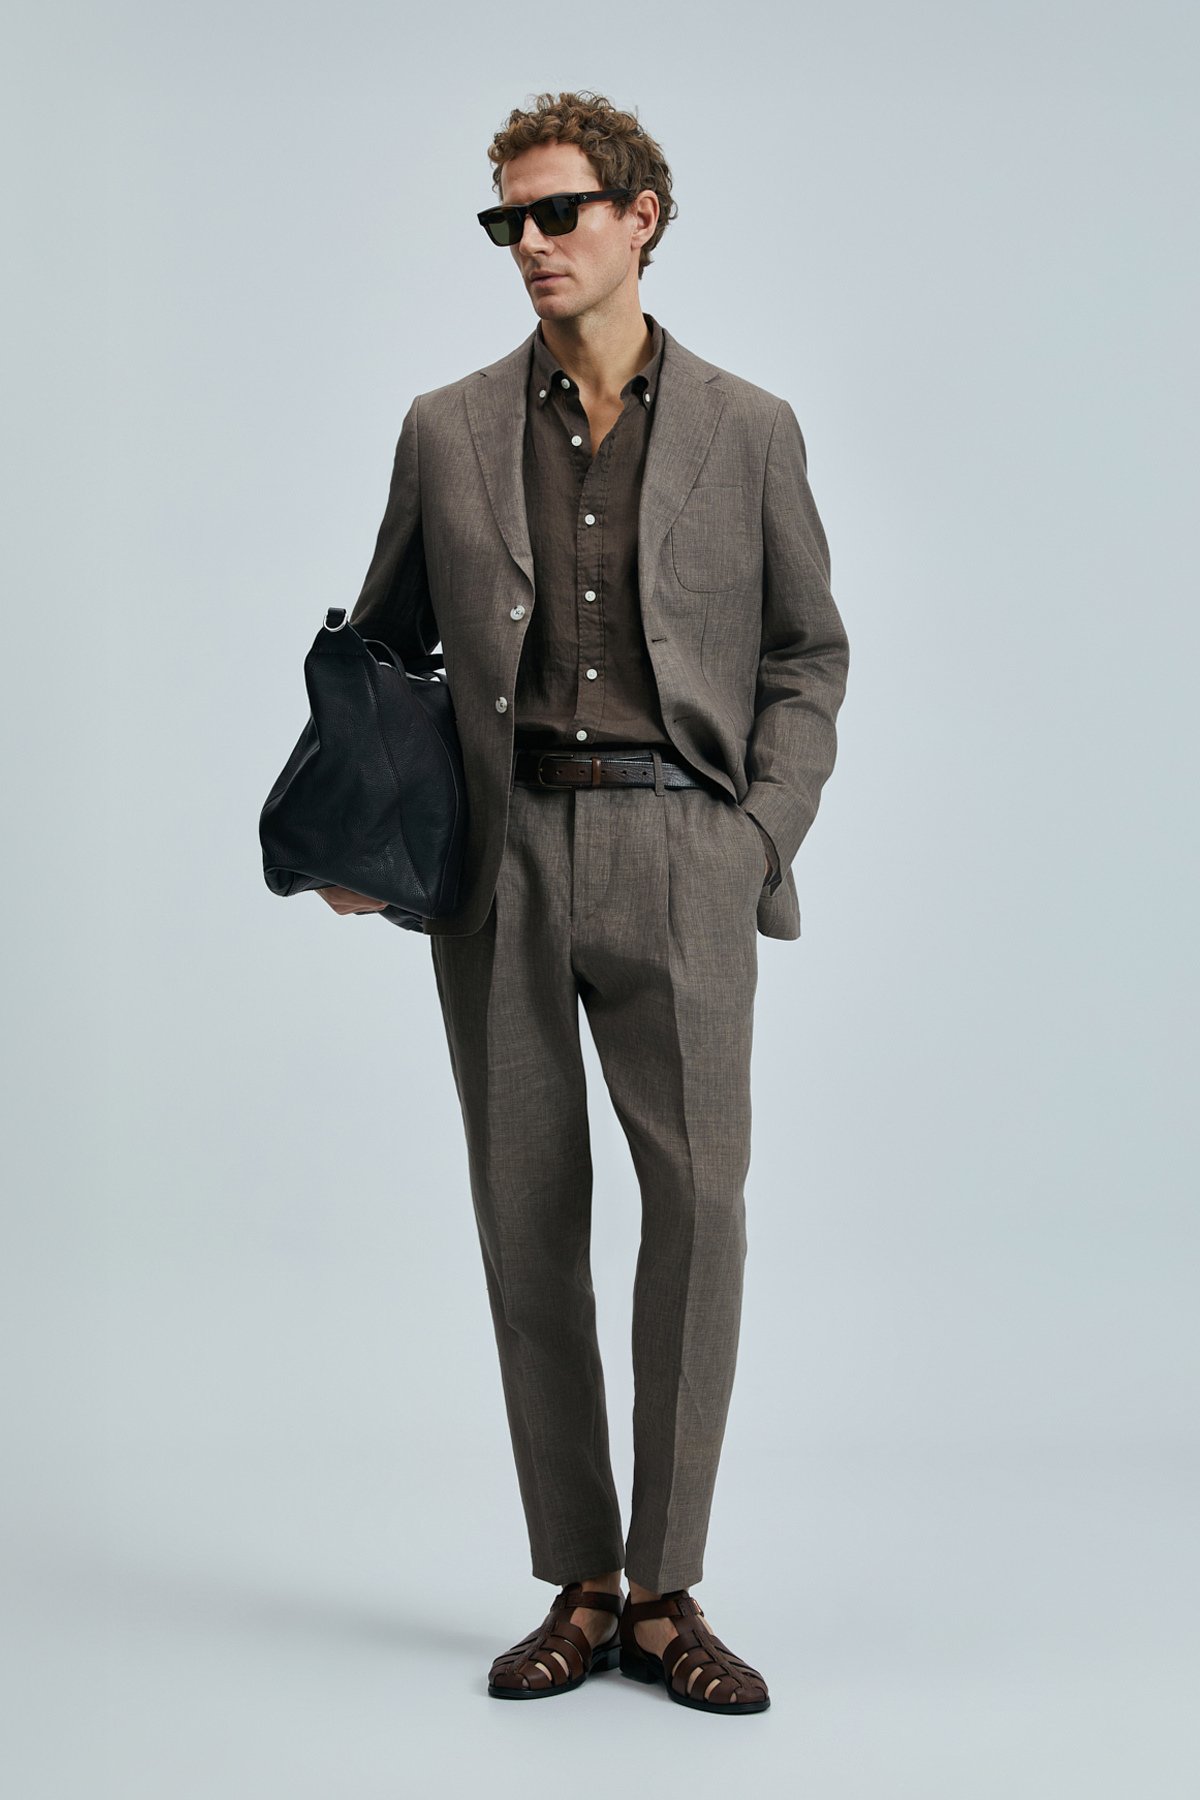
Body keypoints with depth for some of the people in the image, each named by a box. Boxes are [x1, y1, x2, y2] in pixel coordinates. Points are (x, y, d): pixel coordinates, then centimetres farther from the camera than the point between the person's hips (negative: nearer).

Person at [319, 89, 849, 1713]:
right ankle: (577, 1586, 13)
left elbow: (808, 652, 13)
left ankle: (665, 1590, 2)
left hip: (679, 851, -1)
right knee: (528, 1215, 3)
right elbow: (380, 650, 18)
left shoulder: (748, 431, 9)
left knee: (702, 1198, -10)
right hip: (501, 853, 1)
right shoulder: (449, 432, 12)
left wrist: (764, 831, 0)